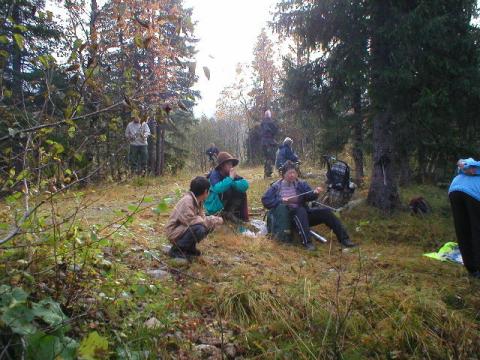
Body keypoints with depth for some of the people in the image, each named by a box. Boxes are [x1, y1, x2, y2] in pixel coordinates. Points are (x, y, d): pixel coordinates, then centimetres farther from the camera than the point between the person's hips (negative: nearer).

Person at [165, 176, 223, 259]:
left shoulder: (199, 201, 2)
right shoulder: (187, 200, -26)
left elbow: (201, 217, 5)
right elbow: (191, 220, -29)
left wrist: (215, 219, -13)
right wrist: (213, 221, -22)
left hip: (184, 228, 9)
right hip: (175, 232, -9)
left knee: (209, 226, -2)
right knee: (199, 229, -31)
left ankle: (190, 247, 11)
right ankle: (176, 250, -12)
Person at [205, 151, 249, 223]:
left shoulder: (232, 174, -5)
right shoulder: (214, 174, -21)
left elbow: (245, 185, -15)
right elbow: (218, 189, -41)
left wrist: (233, 182, -27)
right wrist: (230, 178, -33)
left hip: (226, 205, 6)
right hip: (213, 207, -6)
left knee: (241, 193, -7)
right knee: (227, 190, -25)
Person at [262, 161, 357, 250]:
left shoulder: (301, 184, 10)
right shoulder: (276, 186, 3)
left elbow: (309, 196, -6)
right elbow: (265, 200, -2)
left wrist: (315, 192, -30)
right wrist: (281, 201, -15)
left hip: (303, 214, 4)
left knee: (326, 212, -14)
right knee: (300, 210, -37)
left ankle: (344, 238, -9)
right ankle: (307, 242, -42)